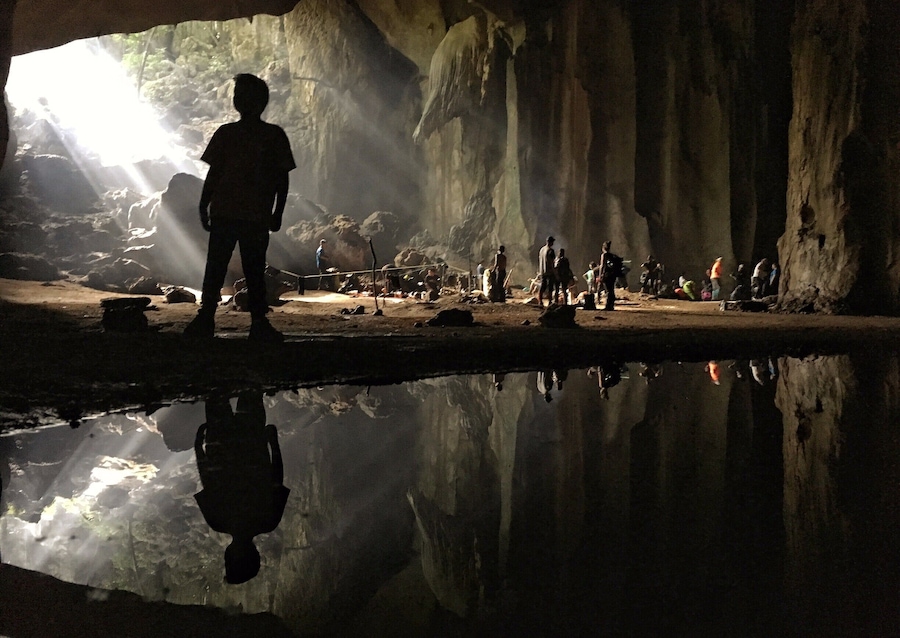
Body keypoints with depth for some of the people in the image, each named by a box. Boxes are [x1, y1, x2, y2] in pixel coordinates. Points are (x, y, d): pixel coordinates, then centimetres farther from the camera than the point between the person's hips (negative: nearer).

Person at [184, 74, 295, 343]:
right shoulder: (225, 133, 10)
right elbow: (214, 173, 13)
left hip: (257, 217, -2)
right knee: (215, 267, 0)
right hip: (223, 214, 2)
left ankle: (259, 323, 9)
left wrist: (277, 213, -1)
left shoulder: (274, 135, 5)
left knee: (254, 271, 2)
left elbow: (282, 178, 5)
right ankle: (205, 318, 4)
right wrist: (204, 207, 7)